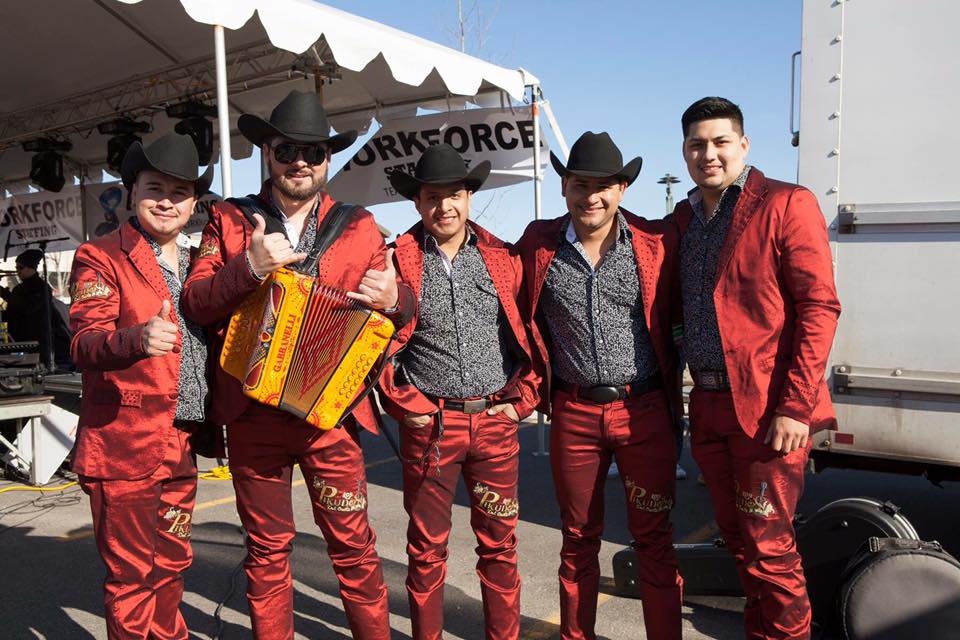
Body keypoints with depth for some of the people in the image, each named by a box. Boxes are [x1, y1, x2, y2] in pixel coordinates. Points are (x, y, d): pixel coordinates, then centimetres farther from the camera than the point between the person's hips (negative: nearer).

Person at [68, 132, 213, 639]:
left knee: (172, 564, 18)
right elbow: (84, 345, -17)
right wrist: (136, 338, -36)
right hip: (124, 444, -6)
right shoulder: (100, 258, -5)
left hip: (182, 445, 6)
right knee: (131, 575, 4)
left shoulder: (195, 266, 14)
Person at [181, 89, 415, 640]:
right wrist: (249, 268, -19)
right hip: (252, 412, 1)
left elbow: (405, 303, 7)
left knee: (353, 542, 4)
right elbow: (196, 302, -1)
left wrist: (394, 299, -17)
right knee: (267, 547, 14)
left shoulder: (359, 227, 7)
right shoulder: (230, 221, 7)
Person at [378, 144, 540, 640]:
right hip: (428, 423, -1)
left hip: (496, 421, 2)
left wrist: (523, 398, 2)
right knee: (427, 548, 10)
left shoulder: (503, 258, 6)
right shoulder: (398, 260, -1)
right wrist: (402, 403, -4)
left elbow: (532, 335, 9)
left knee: (499, 543, 11)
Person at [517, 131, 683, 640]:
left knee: (654, 540, 10)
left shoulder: (658, 241, -4)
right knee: (579, 540, 16)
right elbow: (522, 318, 10)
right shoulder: (538, 243, 0)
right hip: (572, 413, 2)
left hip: (645, 409, -1)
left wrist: (668, 383, 3)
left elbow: (676, 316, 5)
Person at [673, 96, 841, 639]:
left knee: (768, 547, 1)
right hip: (708, 407, 6)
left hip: (767, 409, -6)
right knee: (739, 542, 17)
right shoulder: (683, 220, 13)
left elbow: (819, 308, -12)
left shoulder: (787, 204, -6)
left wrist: (795, 407, -18)